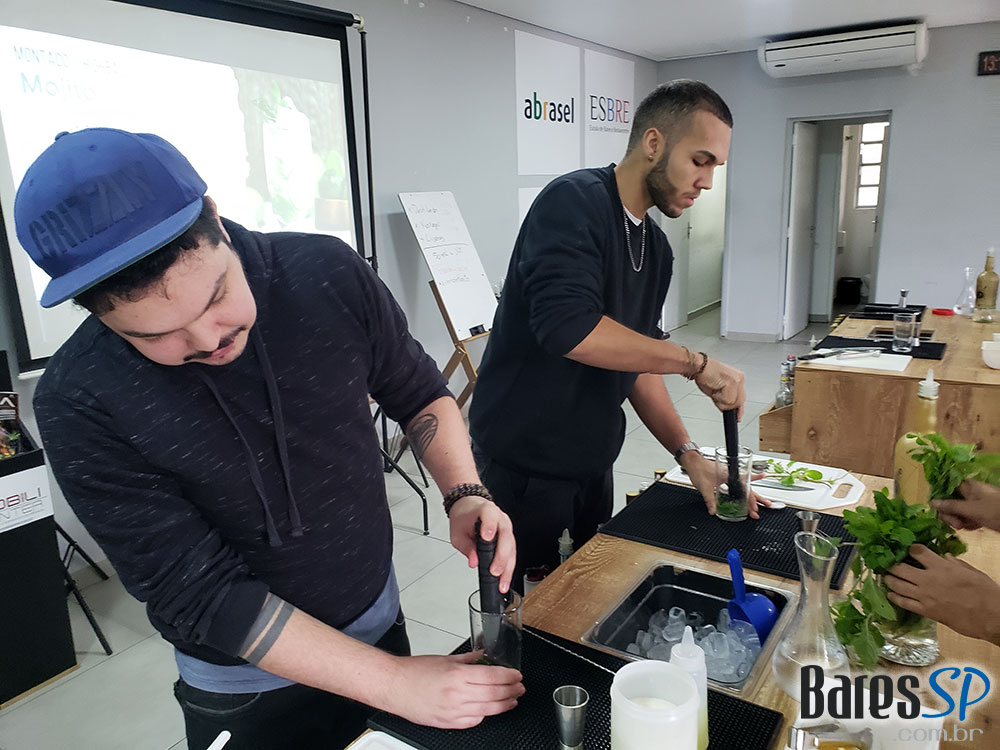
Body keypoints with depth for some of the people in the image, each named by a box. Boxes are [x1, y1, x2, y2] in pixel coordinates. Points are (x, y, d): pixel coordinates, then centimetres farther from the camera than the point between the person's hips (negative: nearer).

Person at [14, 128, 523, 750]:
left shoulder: (329, 274, -17)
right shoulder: (80, 404, -23)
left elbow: (419, 393, -2)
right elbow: (198, 593, -22)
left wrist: (466, 494, -19)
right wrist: (395, 681, -24)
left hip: (380, 619, 3)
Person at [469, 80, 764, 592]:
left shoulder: (656, 249, 8)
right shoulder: (575, 201, -17)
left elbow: (637, 360, 12)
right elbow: (566, 326, -32)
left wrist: (688, 454, 2)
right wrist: (695, 363, -23)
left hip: (593, 467, 8)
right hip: (522, 467, -8)